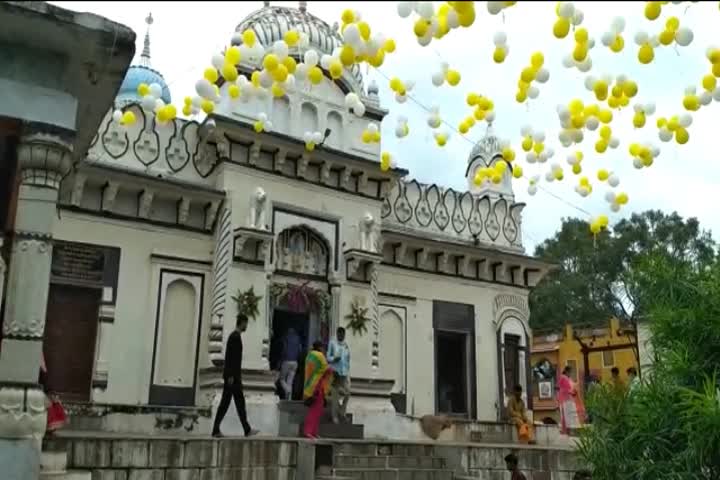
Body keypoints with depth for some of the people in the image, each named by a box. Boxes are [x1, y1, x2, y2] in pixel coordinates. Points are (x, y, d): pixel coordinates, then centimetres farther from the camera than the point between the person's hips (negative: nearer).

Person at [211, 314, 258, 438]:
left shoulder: (234, 336, 18)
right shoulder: (236, 336, -13)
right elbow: (232, 357, -20)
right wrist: (231, 376, -22)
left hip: (231, 375, 10)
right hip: (233, 376, -10)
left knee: (225, 402, 6)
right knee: (239, 402, -4)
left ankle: (216, 430, 4)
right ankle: (247, 430, 1)